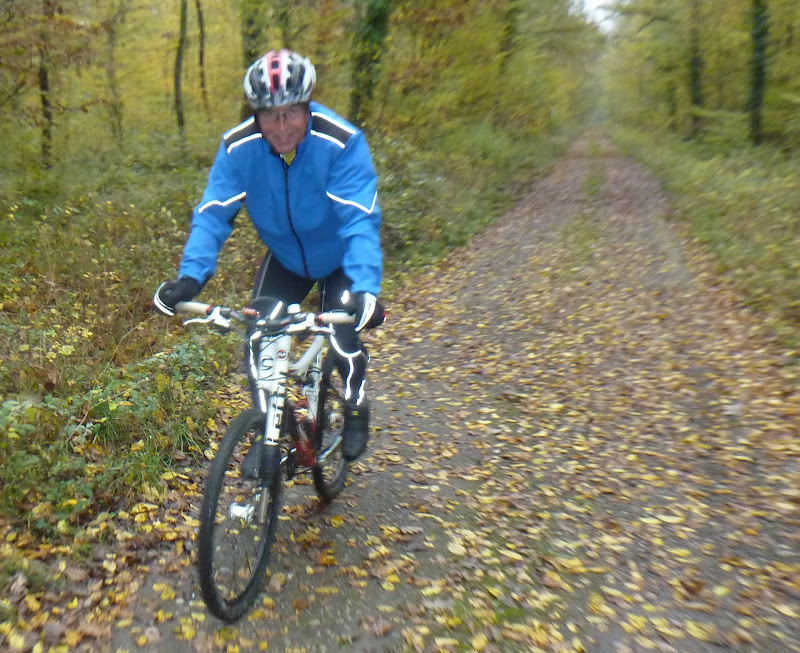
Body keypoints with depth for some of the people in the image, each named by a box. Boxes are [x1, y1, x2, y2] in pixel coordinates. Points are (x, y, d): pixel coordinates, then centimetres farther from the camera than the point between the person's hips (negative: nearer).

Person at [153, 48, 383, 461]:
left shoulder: (341, 143, -31)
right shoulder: (238, 146, -21)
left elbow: (360, 220, -38)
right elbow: (212, 213, -22)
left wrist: (366, 288, -52)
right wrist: (190, 277, -37)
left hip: (339, 259, -3)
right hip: (285, 257, 3)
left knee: (343, 338, -19)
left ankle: (356, 407, 13)